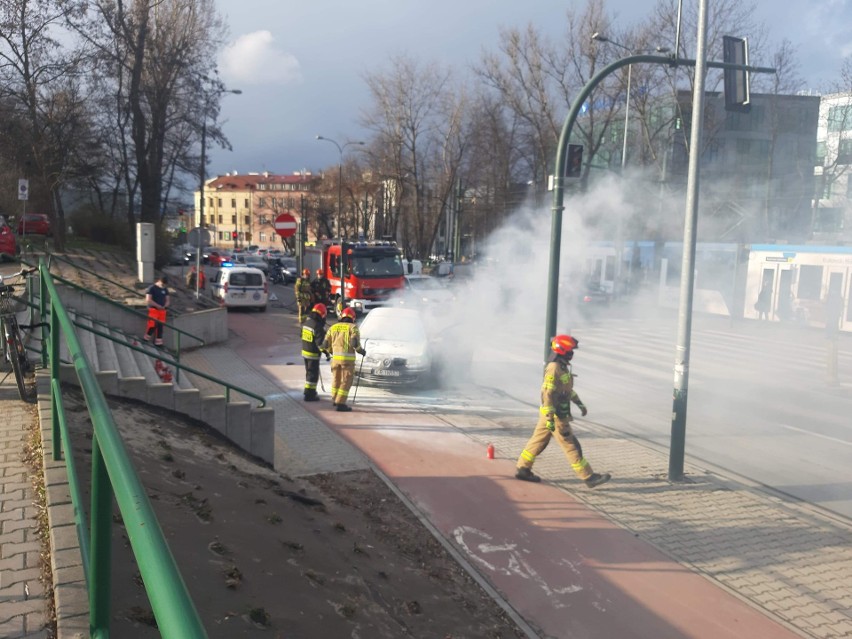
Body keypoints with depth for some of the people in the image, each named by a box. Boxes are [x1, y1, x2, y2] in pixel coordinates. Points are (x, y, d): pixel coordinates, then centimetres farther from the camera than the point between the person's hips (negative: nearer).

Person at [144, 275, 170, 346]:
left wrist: (165, 306, -5)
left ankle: (158, 342, 10)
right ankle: (147, 338, 9)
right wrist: (157, 306, -16)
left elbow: (167, 300, 16)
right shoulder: (152, 288, -7)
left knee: (160, 326, 5)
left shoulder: (165, 289, 11)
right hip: (153, 309, -6)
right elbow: (148, 300, -14)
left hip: (162, 310, 6)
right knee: (153, 325, -13)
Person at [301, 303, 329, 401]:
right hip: (313, 354, -8)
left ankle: (309, 391, 33)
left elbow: (302, 335, 15)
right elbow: (320, 342, -23)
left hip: (304, 351, 8)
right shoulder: (318, 326, -22)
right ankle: (309, 395, 2)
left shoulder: (306, 322, 5)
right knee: (313, 374, -1)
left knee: (309, 372, 21)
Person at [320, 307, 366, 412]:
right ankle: (340, 404, -2)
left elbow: (325, 344, 9)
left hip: (336, 357, 5)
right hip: (348, 358, -5)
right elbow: (354, 343, -17)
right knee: (346, 381, 1)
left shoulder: (333, 327, 12)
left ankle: (335, 399, 35)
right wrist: (361, 351, 2)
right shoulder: (353, 327, -2)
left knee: (336, 379, 21)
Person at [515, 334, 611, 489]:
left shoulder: (562, 367, 11)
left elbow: (568, 388, 24)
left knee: (538, 441, 14)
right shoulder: (554, 368, -20)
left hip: (551, 413, 10)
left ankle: (523, 469, 22)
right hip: (555, 415, -10)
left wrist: (580, 403, 25)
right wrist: (550, 419, -26)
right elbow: (548, 394, -24)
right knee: (571, 446, -4)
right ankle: (589, 477, 1)